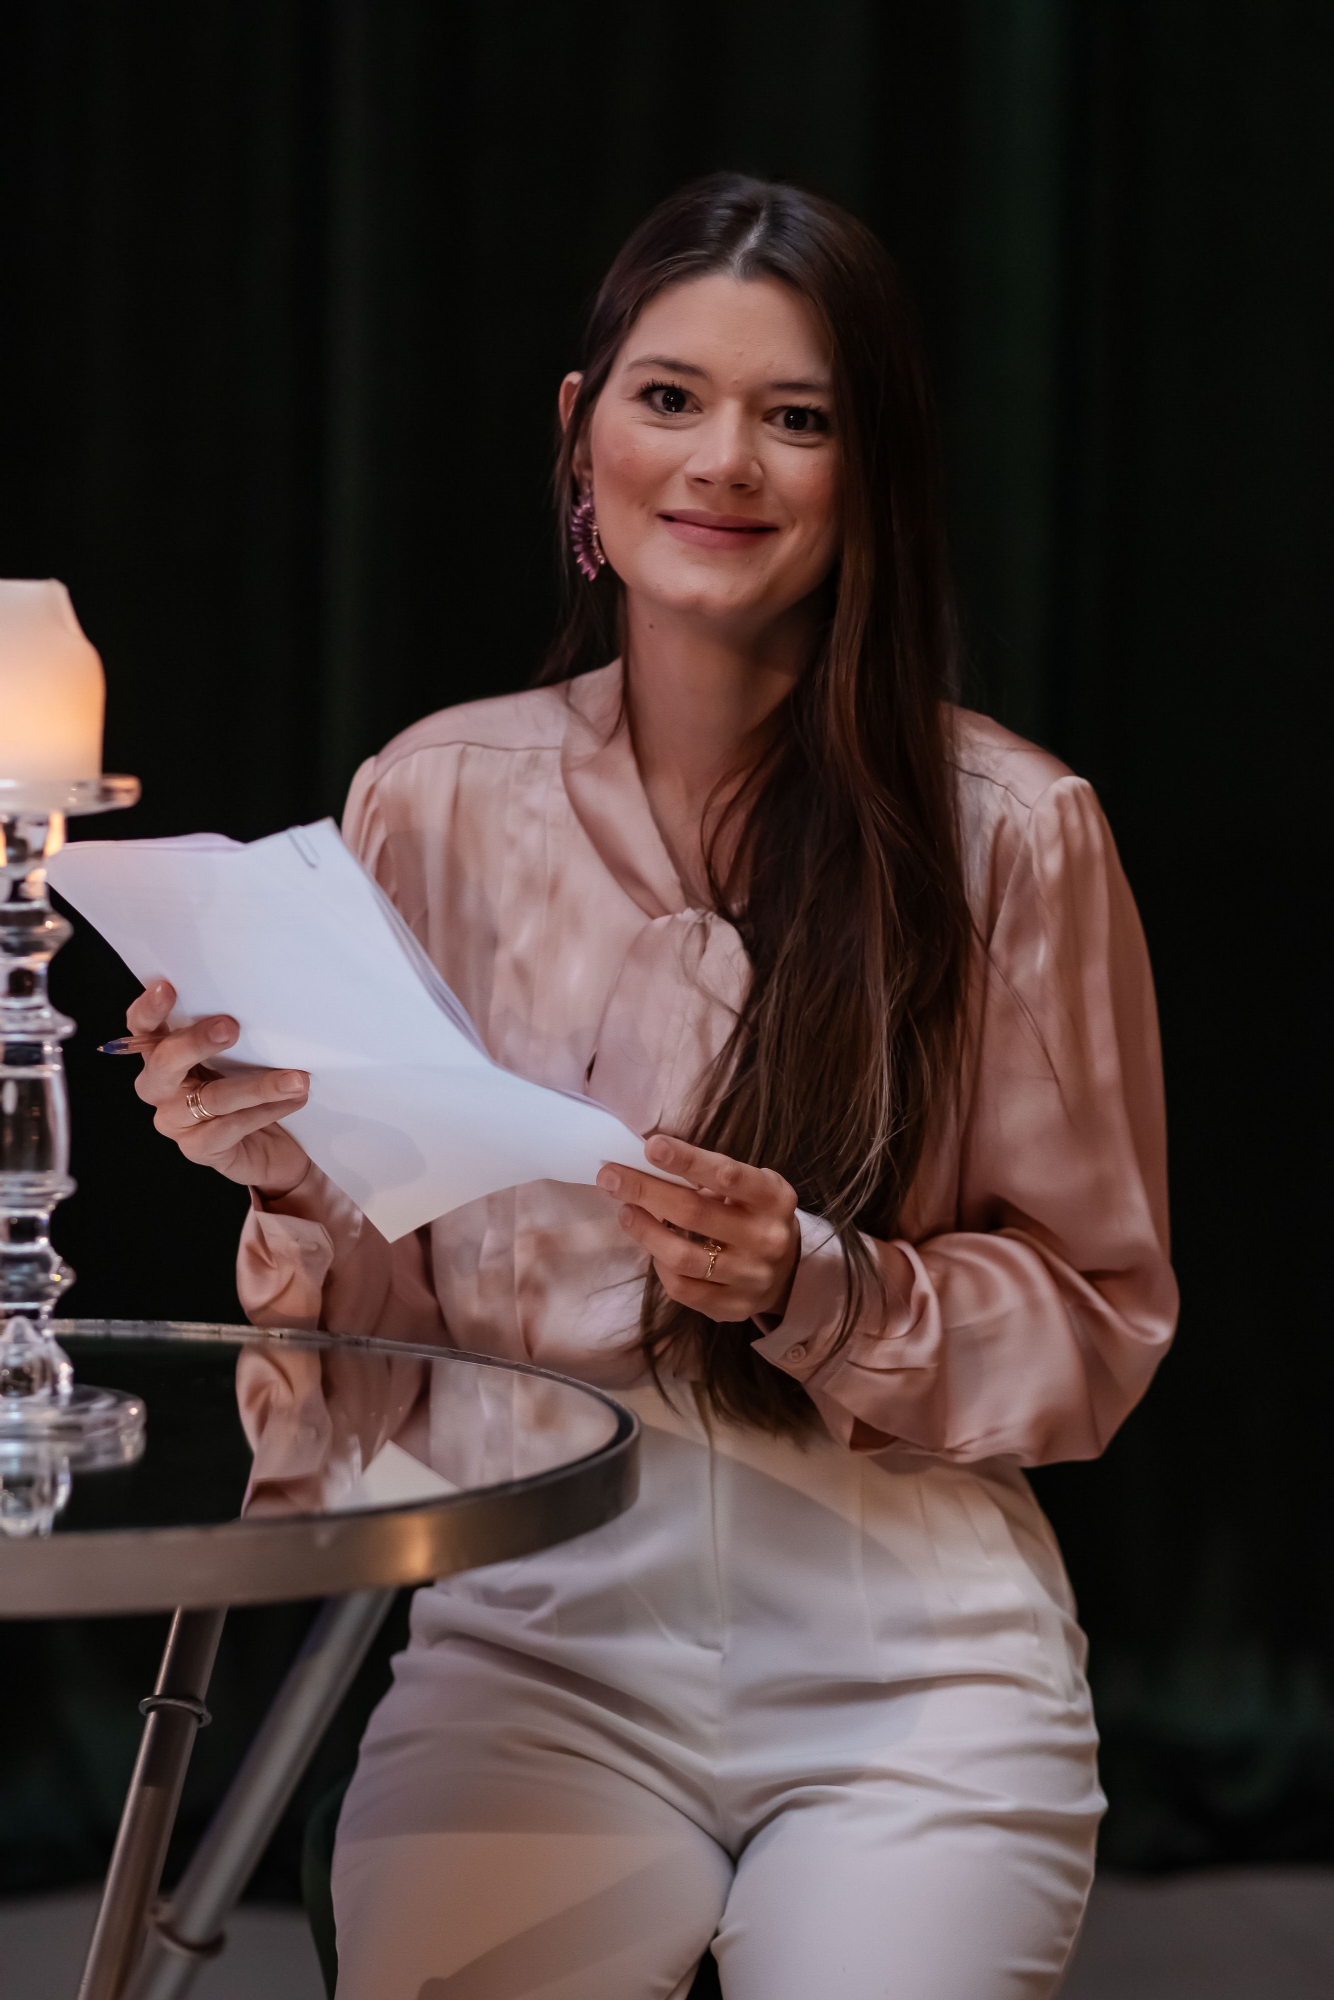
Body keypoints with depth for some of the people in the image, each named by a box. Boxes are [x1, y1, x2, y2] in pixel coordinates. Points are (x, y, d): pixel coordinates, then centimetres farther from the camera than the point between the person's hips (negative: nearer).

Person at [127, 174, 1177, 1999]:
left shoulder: (1008, 832, -4)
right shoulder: (435, 800, 4)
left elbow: (1099, 1326, 2)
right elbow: (384, 1309, 10)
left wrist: (817, 1289, -14)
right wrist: (297, 1182, -11)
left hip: (905, 1660, -1)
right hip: (536, 1635, 1)